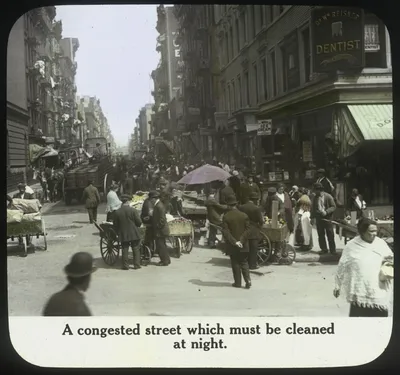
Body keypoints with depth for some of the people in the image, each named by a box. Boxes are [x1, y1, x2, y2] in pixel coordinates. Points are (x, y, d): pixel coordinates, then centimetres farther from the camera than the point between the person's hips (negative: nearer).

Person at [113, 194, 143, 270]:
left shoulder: (117, 212, -3)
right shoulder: (133, 210, -9)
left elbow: (115, 225, 2)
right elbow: (139, 222, -7)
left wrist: (118, 232, 16)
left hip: (123, 235, 1)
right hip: (134, 234, -1)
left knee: (125, 250, 9)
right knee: (136, 249, 9)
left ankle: (125, 265, 9)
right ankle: (137, 265, 9)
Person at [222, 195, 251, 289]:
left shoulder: (226, 217, -10)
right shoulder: (244, 215, -3)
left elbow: (225, 231, -15)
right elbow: (247, 229, -8)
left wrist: (234, 241, -15)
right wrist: (241, 240, -11)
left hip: (232, 246, -2)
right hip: (243, 245, 2)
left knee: (235, 264, 9)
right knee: (244, 263, 12)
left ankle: (238, 282, 13)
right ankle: (248, 280, -1)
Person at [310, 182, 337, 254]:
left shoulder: (328, 197, -6)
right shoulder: (315, 198, 8)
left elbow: (333, 206, -6)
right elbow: (313, 208, 15)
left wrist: (326, 212, -19)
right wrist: (312, 218, 8)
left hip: (327, 217, -4)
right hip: (319, 218, 4)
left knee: (330, 235, -2)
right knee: (321, 235, 6)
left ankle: (333, 250, 6)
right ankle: (324, 249, 16)